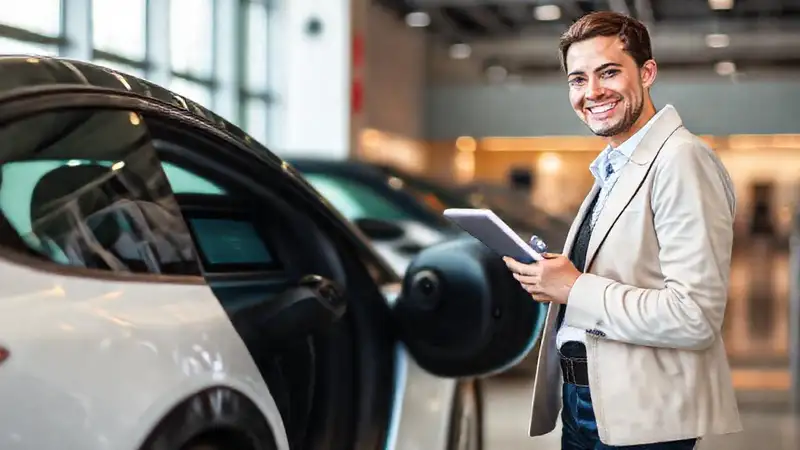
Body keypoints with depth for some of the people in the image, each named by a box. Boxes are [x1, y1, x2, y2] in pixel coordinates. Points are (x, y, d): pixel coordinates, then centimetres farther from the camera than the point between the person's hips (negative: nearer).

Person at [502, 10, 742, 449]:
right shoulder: (612, 167, 12)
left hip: (640, 414, -8)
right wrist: (549, 276, 1)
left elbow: (695, 316, -23)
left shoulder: (681, 159, -16)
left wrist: (574, 289, -19)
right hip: (581, 397, 9)